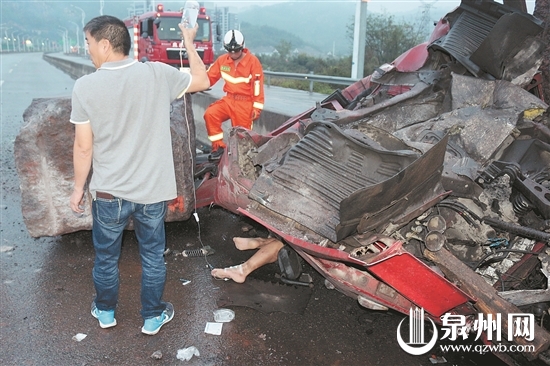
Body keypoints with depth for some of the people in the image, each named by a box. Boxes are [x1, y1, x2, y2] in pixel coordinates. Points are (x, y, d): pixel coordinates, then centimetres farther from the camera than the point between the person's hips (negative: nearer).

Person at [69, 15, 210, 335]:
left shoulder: (85, 86, -12)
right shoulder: (158, 74, -10)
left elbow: (84, 147, -7)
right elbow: (203, 81, 6)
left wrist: (78, 187, 7)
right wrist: (190, 42, 18)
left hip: (108, 193, 0)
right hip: (152, 191, 1)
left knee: (106, 257, 22)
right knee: (153, 257, 18)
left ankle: (106, 312, 44)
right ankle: (153, 318, 34)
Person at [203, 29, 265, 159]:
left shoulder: (253, 61, -9)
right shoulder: (222, 60, 3)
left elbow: (258, 85, -10)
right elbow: (208, 77, 7)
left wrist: (257, 107, -13)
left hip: (245, 103, -3)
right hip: (228, 100, 4)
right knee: (210, 114, -19)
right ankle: (219, 146, -7)